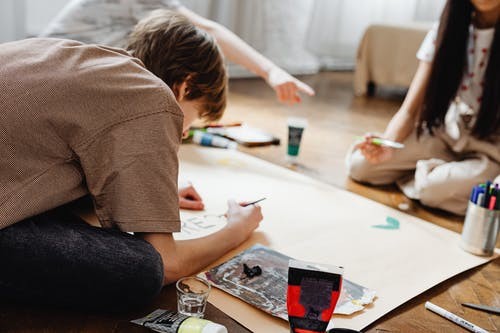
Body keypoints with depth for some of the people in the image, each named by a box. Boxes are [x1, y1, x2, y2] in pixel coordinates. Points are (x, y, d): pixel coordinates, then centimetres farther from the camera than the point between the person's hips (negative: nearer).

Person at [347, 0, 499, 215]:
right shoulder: (445, 32, -7)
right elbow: (409, 110, -12)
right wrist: (387, 145, -33)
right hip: (447, 133, 4)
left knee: (434, 187, -34)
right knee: (359, 164, -11)